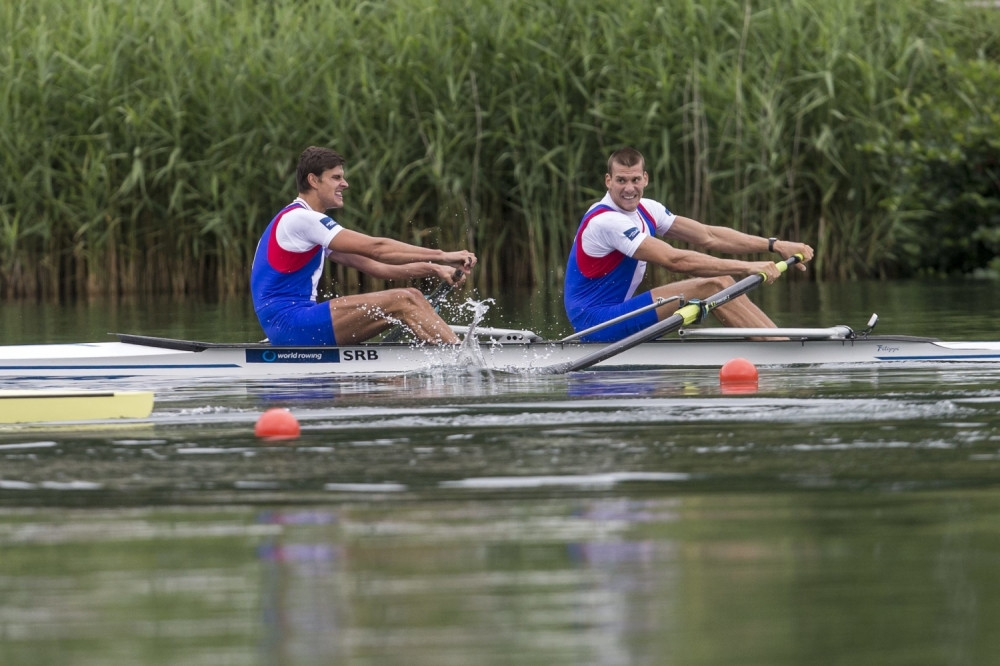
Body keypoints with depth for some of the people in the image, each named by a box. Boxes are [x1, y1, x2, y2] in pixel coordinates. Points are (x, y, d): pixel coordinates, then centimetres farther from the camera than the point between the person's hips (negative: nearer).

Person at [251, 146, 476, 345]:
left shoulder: (309, 222, 22)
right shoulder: (299, 218, -10)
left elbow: (374, 267, 17)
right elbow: (375, 248, -15)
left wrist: (433, 269, 4)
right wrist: (442, 256, -13)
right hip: (289, 322, -10)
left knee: (411, 298, 3)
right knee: (402, 301, -18)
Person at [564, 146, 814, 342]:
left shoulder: (645, 211, 8)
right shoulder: (606, 221, -21)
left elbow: (708, 236, 7)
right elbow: (674, 260, -27)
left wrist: (774, 245, -1)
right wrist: (747, 268, -27)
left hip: (616, 315, 9)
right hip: (596, 321, -9)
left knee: (720, 281, 2)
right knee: (712, 287, -16)